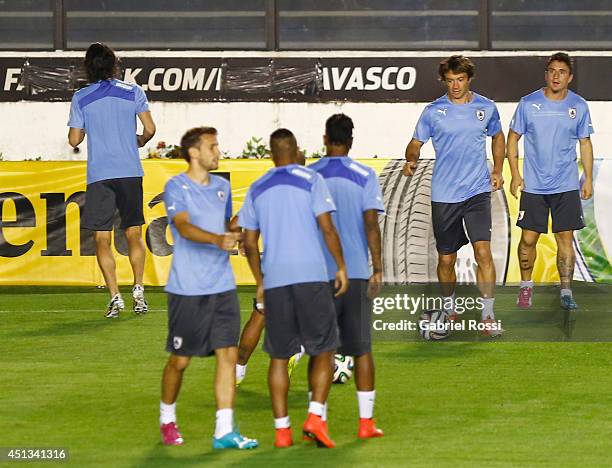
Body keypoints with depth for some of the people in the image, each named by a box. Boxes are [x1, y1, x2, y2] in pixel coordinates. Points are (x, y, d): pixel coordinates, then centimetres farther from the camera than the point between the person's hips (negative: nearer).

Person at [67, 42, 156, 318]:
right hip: (130, 172, 1)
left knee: (102, 238, 2)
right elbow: (149, 129, 0)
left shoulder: (81, 98, 0)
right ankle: (138, 290, 5)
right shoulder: (133, 92, 2)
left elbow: (74, 140, 1)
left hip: (99, 175, -1)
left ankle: (115, 296, -6)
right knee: (134, 234, 12)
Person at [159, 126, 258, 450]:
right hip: (187, 289, -5)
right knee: (180, 360, 5)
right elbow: (185, 227, -23)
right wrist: (216, 239, -39)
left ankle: (224, 432, -4)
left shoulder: (222, 187, 13)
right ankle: (167, 420, 27)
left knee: (228, 355, -4)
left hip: (222, 287, 5)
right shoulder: (176, 187, -7)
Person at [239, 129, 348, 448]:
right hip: (311, 275, -3)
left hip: (275, 279, 3)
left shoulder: (258, 189, 11)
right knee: (323, 350, 6)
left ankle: (281, 429, 5)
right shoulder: (310, 180, 0)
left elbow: (249, 243, 12)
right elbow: (327, 228, -7)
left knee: (279, 356, 8)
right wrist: (341, 266, 2)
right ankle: (315, 416, -10)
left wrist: (260, 282, 21)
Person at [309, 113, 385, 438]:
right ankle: (366, 421, 7)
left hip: (318, 274, 0)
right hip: (357, 273, 0)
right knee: (362, 350, 6)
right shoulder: (364, 176, -1)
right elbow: (371, 224, -7)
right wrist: (378, 268, -2)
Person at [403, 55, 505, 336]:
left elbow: (497, 136, 22)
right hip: (443, 195, 0)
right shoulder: (433, 112, 1)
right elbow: (416, 142, 5)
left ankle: (488, 316, -13)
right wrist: (411, 160, -17)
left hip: (477, 192, 0)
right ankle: (449, 309, 29)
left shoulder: (486, 108, 5)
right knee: (446, 259, 7)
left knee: (483, 252, -14)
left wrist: (497, 170, 10)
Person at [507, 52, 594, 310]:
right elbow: (513, 137, 4)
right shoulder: (528, 104, -4)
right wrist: (515, 174, -2)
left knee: (565, 239, -1)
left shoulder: (579, 106, 0)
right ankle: (526, 286, 21)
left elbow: (585, 143, 10)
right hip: (533, 186, -1)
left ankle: (566, 291, 7)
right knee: (528, 239, 1)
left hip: (567, 187, 1)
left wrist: (588, 179, 6)